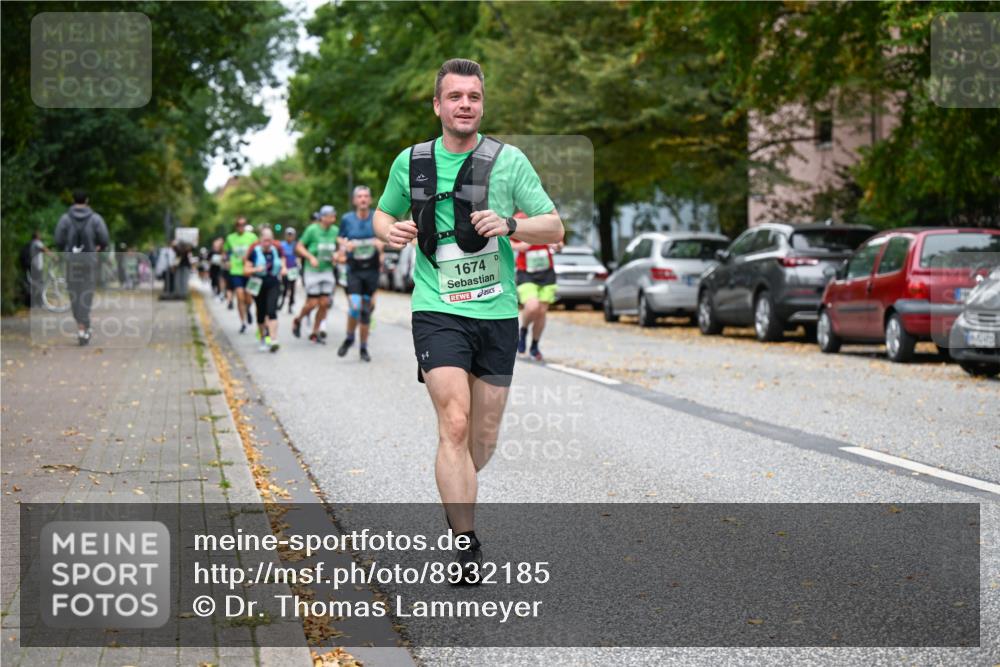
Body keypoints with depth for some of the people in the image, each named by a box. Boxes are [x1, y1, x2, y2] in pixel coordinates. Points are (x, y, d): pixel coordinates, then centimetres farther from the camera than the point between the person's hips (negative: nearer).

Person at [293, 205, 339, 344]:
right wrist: (311, 257, -18)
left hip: (327, 270, 4)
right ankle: (298, 320, 23)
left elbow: (339, 247, 17)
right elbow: (299, 247, -5)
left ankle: (315, 333, 14)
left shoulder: (335, 230, 3)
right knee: (313, 303, -6)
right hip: (312, 271, -4)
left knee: (324, 303, 1)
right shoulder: (312, 229, -11)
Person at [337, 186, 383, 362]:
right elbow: (341, 239, 12)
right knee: (355, 307, -16)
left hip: (372, 269, 1)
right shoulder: (347, 219, 1)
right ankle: (349, 338, 10)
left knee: (367, 310, 7)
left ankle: (364, 347, 21)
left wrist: (381, 244, -14)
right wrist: (345, 245, -11)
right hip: (354, 270, -1)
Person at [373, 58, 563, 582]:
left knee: (484, 437, 10)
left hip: (498, 313, 2)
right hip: (438, 310, -1)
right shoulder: (410, 162, 4)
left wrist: (509, 225, -19)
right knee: (455, 425, -18)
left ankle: (457, 495, 40)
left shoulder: (509, 161, 0)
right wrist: (388, 230, -4)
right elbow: (383, 213, 20)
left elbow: (554, 228, 0)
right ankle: (467, 547, -17)